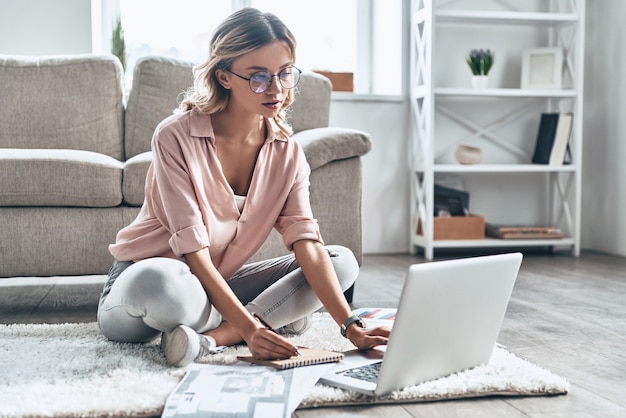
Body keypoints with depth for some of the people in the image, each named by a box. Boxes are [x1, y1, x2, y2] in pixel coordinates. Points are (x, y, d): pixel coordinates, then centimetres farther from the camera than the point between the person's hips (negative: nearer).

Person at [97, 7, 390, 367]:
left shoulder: (287, 152, -5)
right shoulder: (176, 137, -21)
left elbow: (307, 243, -13)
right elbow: (194, 252, -25)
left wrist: (351, 327, -25)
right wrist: (249, 329, -32)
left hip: (218, 284, 6)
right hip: (141, 283, -6)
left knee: (343, 261, -10)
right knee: (160, 282, -43)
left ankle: (215, 336, -23)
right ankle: (270, 318, -16)